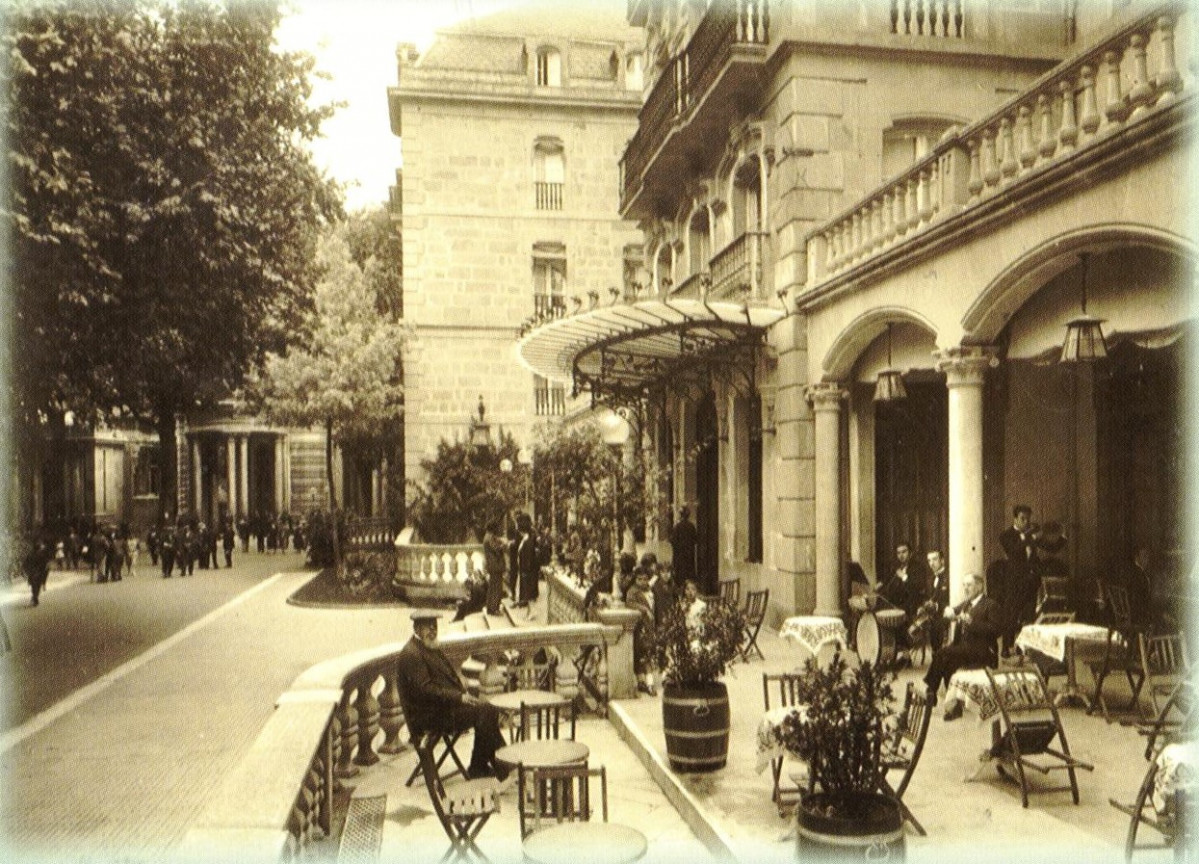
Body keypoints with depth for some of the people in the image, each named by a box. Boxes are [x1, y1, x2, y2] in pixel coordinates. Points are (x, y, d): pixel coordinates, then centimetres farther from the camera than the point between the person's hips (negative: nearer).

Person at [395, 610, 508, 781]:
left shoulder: (432, 648, 17)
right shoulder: (411, 654, -15)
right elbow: (425, 689, -22)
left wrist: (464, 695, 4)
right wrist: (460, 697, -22)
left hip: (444, 706, 10)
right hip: (429, 715, -10)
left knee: (489, 709, -5)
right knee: (484, 712, -19)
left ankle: (479, 766, 2)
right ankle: (501, 765, -8)